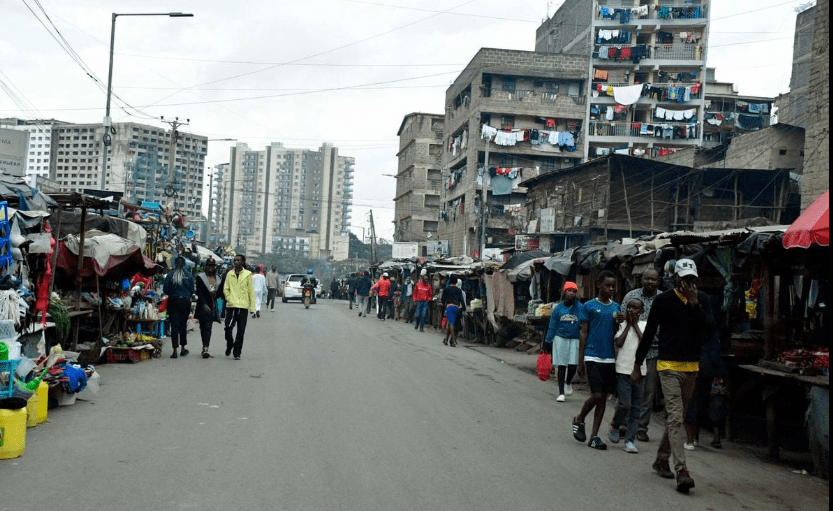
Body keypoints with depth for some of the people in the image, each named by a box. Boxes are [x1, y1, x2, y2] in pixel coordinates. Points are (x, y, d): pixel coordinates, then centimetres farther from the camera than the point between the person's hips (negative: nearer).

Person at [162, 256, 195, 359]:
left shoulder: (170, 275, -6)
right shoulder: (189, 275, -4)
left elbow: (165, 290, -3)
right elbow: (192, 290, 2)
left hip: (173, 301, -1)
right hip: (185, 301, 1)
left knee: (174, 326, 0)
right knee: (183, 325, 15)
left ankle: (175, 350, -6)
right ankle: (183, 349, 24)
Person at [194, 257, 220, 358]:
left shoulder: (217, 278, 15)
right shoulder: (200, 277, -1)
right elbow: (199, 292, -7)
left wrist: (215, 294, 1)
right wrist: (204, 305, -16)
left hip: (213, 306, 4)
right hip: (203, 306, -4)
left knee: (208, 328, 3)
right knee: (205, 327, -8)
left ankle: (205, 348, 4)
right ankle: (205, 348, -11)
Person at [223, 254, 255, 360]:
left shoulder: (247, 274, 3)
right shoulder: (229, 274, 8)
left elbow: (251, 291, 4)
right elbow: (225, 289, 13)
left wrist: (252, 307, 1)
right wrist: (229, 299, -4)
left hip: (243, 306, -1)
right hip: (231, 305, 1)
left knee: (241, 331, 1)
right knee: (228, 328, -5)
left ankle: (237, 352, 10)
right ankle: (229, 345, 22)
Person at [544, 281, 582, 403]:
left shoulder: (580, 308, 3)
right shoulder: (558, 308, 4)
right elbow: (552, 325, 7)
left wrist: (582, 326, -16)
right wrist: (548, 341, 4)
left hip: (575, 339, 0)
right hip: (560, 338, 0)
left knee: (573, 364, -7)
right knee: (561, 366, 3)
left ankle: (568, 383, 27)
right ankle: (561, 393, 11)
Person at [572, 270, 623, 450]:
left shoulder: (616, 307, 11)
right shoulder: (589, 306, -1)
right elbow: (583, 333, -1)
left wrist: (619, 324, -7)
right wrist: (580, 361, -3)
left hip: (610, 358, 5)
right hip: (593, 357, -5)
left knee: (603, 397, 5)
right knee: (597, 395, -11)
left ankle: (594, 435, 12)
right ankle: (579, 420, 16)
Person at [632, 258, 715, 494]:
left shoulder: (702, 299, 7)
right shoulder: (663, 300, -3)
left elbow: (710, 328, -6)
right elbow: (649, 333, 1)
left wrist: (695, 304, -16)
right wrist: (637, 365, 3)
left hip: (692, 366, 5)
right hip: (669, 366, -4)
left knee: (677, 417, 14)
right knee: (675, 417, -13)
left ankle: (662, 460, 30)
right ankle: (682, 471, -19)